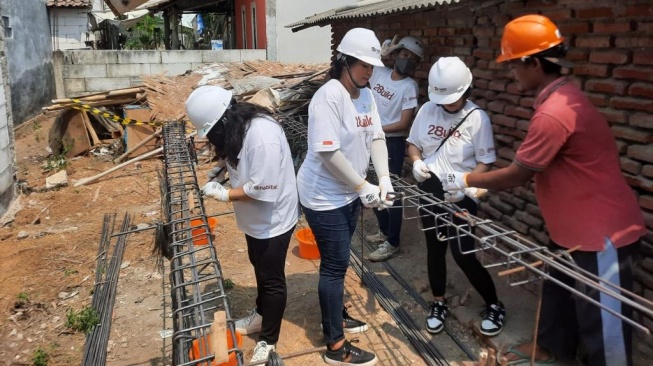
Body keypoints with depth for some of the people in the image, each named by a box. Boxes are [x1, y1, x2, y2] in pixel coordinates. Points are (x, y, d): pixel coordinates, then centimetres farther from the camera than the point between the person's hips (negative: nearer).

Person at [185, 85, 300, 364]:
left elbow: (263, 189, -32)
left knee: (272, 279, 8)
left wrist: (225, 195, -22)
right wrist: (222, 171, -3)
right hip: (255, 218, 9)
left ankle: (268, 340, 25)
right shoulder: (238, 125, -3)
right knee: (260, 270, 26)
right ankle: (261, 315, 48)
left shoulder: (262, 136, -33)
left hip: (273, 220, -9)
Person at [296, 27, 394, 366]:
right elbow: (328, 154, -27)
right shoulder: (328, 97, -23)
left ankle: (335, 316, 41)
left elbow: (376, 137, 5)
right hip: (325, 198, -8)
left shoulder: (366, 95, 4)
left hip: (348, 194, 8)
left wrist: (384, 178, -9)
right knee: (335, 266, -1)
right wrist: (364, 187, -21)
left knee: (338, 262, 21)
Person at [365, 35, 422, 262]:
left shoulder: (409, 87, -14)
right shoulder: (378, 73, 1)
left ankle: (392, 243, 10)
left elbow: (404, 124, -18)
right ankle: (384, 231, 36)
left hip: (392, 144, -7)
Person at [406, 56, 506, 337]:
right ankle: (438, 303, 34)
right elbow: (413, 144, 10)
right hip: (430, 192, 4)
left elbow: (485, 163, -11)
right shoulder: (427, 110, -2)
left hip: (461, 197, -4)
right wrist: (417, 161, -12)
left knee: (463, 255, -2)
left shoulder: (477, 118, -14)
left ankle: (494, 305, 21)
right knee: (434, 248, 15)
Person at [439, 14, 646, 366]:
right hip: (574, 226, 11)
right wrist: (481, 184, 10)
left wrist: (466, 180, -7)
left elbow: (516, 175, -21)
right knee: (558, 290, 25)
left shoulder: (553, 113, -30)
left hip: (602, 232, -10)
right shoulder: (561, 96, 4)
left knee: (601, 316, 7)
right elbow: (531, 168, 10)